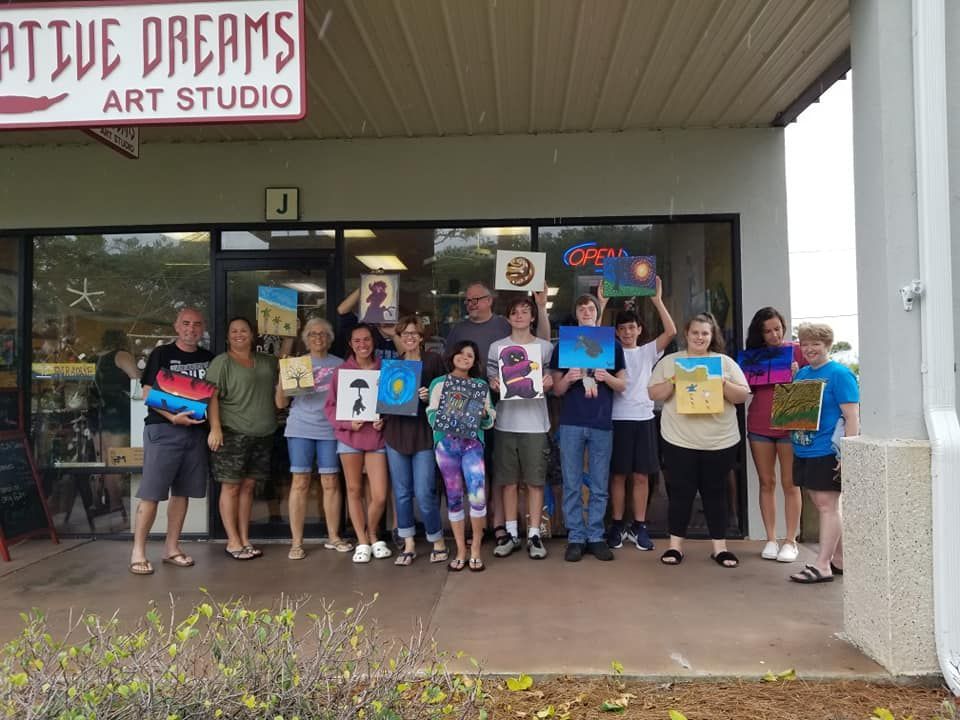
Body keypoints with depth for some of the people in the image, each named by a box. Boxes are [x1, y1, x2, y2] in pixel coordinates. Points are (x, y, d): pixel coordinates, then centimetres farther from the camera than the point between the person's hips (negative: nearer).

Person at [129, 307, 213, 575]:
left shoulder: (209, 358, 13)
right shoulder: (161, 354, 0)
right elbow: (148, 393, -5)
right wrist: (173, 417, -18)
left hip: (196, 431, 5)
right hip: (163, 430, -5)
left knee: (182, 491, 9)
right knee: (151, 492, -5)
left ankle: (171, 548, 19)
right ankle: (138, 551, 2)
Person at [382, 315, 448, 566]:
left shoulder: (433, 360, 2)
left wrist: (431, 396, -17)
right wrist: (380, 416, 1)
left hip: (424, 432, -4)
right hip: (396, 432, 4)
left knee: (424, 493, -6)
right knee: (402, 493, 7)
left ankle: (438, 542, 13)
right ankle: (408, 545, 19)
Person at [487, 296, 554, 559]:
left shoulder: (545, 347, 7)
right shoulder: (497, 347, 9)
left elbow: (551, 380, 12)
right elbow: (491, 377, 11)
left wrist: (549, 382, -9)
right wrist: (492, 385, -10)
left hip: (535, 422, -1)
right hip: (506, 421, 1)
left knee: (535, 480, 1)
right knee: (508, 480, 6)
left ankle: (534, 535, 10)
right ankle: (511, 533, 17)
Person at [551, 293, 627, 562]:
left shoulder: (612, 344, 10)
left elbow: (622, 385, 10)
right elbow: (557, 389, 7)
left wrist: (607, 378, -11)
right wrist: (568, 379, -14)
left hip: (602, 423, 0)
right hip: (571, 422, 0)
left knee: (599, 486, 5)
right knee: (572, 485, 2)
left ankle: (596, 537, 15)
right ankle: (576, 538, 10)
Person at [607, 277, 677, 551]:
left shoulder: (648, 351, 9)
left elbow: (671, 332, -4)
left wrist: (657, 300, -8)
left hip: (644, 418, 2)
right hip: (617, 418, -1)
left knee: (641, 475, 5)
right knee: (618, 475, 4)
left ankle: (639, 527, 14)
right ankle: (617, 526, 14)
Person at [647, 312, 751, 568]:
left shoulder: (725, 362, 7)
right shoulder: (669, 362, 6)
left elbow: (743, 396, 3)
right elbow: (654, 395, 2)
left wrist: (723, 382, -14)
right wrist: (673, 381, -14)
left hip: (720, 441, 1)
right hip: (679, 441, -1)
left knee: (715, 492, 8)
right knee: (680, 492, 4)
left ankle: (720, 546, 17)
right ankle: (675, 545, 14)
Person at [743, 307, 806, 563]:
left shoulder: (797, 351, 0)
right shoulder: (753, 353, 8)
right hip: (759, 425, 3)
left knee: (790, 484, 2)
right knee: (766, 483, 6)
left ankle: (790, 541, 9)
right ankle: (771, 539, 14)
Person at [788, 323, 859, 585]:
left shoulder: (839, 374, -9)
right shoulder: (801, 374, 12)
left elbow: (852, 417, -13)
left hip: (828, 452, -8)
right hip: (803, 450, 8)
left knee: (827, 504, -2)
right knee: (822, 505, 14)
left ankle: (822, 565, 4)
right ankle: (840, 560, 26)